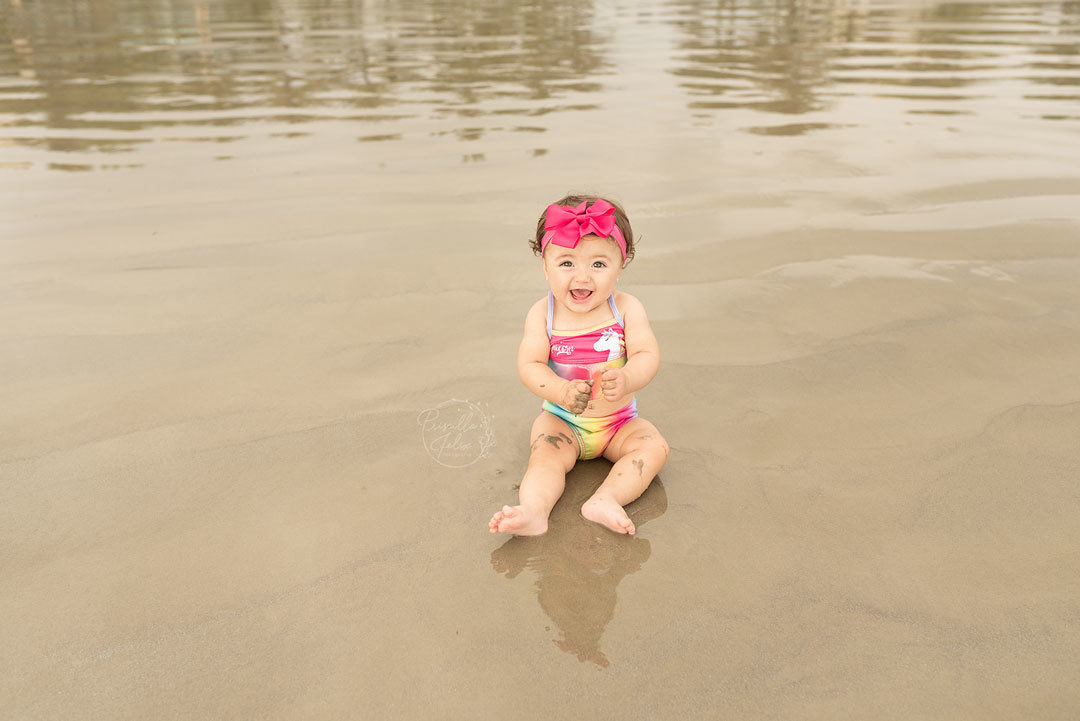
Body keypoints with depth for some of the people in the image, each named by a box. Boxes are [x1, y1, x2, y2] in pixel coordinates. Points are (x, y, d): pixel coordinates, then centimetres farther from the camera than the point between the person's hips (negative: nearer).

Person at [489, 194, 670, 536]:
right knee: (545, 455, -27)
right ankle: (533, 511, -45)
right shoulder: (542, 314, -9)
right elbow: (529, 365, -16)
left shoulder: (626, 308, -8)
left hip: (619, 422, 1)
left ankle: (605, 500, -38)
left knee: (654, 447, -22)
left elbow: (648, 355, -16)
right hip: (561, 421, -1)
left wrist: (625, 379, -40)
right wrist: (562, 391, -36)